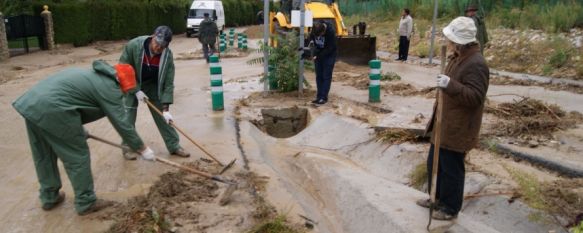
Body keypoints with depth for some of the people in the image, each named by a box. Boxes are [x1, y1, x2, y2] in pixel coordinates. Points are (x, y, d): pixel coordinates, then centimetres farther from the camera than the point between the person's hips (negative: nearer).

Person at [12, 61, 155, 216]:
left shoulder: (93, 75, 26)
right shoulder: (109, 87, -2)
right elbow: (121, 123, -3)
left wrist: (78, 132, 43)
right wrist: (142, 149, 5)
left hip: (30, 103, 10)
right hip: (52, 109, -10)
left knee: (43, 156, 22)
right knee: (78, 156, 3)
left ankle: (49, 198, 37)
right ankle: (86, 203, 14)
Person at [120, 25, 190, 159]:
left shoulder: (167, 55, -25)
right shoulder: (133, 45, -30)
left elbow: (168, 83, -23)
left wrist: (166, 108, -28)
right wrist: (136, 90, -24)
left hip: (153, 86, 2)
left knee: (162, 115, 0)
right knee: (128, 116, -5)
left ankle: (174, 146, 9)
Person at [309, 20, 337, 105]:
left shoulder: (331, 32, -29)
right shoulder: (314, 29, -14)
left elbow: (330, 48, -23)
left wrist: (318, 56, -25)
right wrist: (311, 41, -14)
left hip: (329, 55, -5)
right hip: (318, 54, 5)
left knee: (326, 76, -5)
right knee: (319, 76, 5)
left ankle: (324, 97, -2)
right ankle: (319, 97, 10)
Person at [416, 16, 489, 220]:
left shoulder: (476, 64, -23)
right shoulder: (457, 58, 8)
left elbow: (475, 97, -28)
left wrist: (450, 86, -39)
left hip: (457, 129, -10)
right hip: (444, 124, 10)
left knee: (451, 169, 4)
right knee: (434, 163, 20)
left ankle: (450, 208, 22)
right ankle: (437, 198, 38)